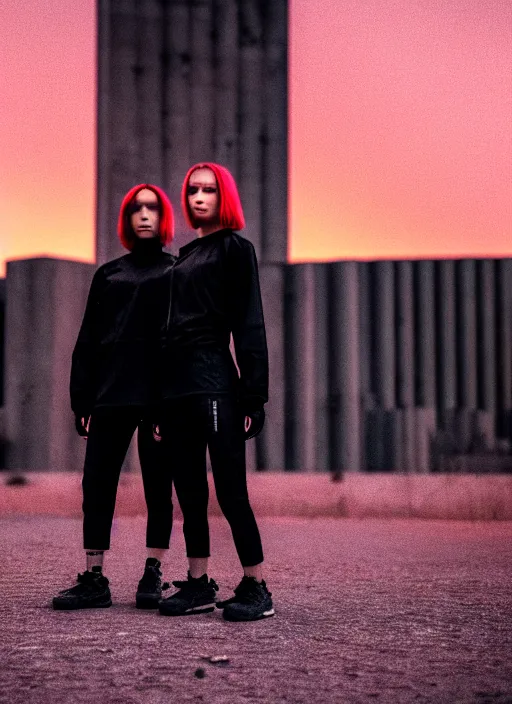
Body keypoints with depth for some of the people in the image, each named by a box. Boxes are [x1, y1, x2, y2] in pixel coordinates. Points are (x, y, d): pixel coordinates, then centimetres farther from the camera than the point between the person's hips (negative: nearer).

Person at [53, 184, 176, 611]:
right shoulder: (108, 275, 17)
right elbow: (88, 341, 14)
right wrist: (83, 400, 4)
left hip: (158, 397, -3)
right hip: (111, 395, 3)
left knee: (157, 487, 0)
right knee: (97, 484, -2)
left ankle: (153, 576, 7)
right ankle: (94, 580, 3)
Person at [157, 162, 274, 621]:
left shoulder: (235, 248, 1)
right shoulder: (185, 256, 21)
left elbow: (250, 324, -6)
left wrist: (254, 394, -14)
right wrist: (161, 400, 14)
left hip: (215, 381, -7)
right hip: (177, 384, 7)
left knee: (230, 488, -9)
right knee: (189, 489, 8)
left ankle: (256, 588, -5)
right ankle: (198, 584, 13)